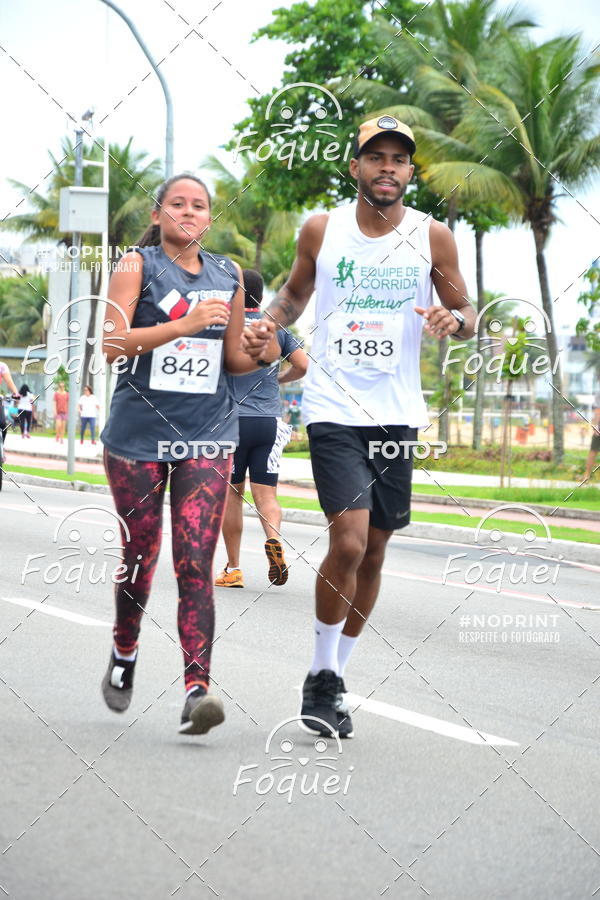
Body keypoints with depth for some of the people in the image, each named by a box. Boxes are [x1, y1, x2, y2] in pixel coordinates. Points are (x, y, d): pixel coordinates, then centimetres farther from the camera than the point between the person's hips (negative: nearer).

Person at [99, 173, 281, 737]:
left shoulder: (229, 276, 12)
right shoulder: (137, 267, 0)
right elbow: (113, 345, -13)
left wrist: (265, 354, -2)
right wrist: (185, 324, -22)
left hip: (207, 435, 2)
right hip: (138, 432, -2)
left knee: (195, 564, -10)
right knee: (139, 559, 7)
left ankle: (196, 687, -17)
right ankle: (123, 657, 34)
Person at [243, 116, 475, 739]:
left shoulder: (432, 237, 1)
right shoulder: (321, 230, 1)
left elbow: (466, 312, 10)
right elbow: (294, 294, 18)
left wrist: (455, 321, -13)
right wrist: (269, 324, -3)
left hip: (397, 414, 2)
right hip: (333, 407, -2)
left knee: (373, 551, 9)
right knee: (348, 541, -17)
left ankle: (335, 676, 26)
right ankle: (321, 676, 1)